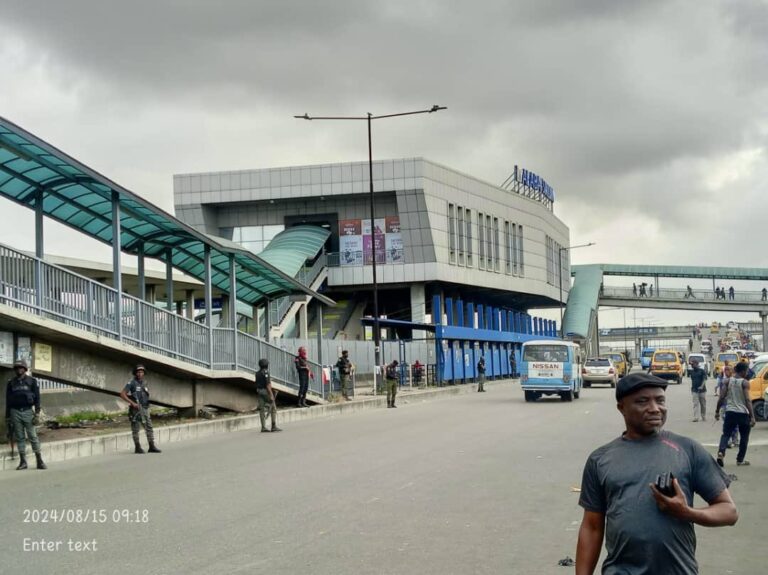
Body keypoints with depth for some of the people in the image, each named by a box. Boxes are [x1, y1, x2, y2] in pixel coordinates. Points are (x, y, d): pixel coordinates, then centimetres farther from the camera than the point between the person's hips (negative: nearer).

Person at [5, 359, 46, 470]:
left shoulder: (32, 381, 3)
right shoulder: (11, 383, 9)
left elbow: (37, 398, 0)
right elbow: (8, 400, 12)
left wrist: (37, 414, -8)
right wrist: (7, 416, 8)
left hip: (28, 411, -2)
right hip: (15, 412, 2)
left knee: (33, 436, -4)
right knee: (19, 437, 3)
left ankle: (40, 461, -2)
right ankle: (23, 462, 7)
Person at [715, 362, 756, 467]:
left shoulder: (728, 381, 2)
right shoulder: (745, 383, -9)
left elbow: (721, 397, -1)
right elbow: (747, 400, -16)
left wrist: (717, 411, 9)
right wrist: (752, 416, -17)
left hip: (730, 412, 3)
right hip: (743, 413, -3)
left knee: (726, 434, 8)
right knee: (744, 436, 13)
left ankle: (721, 452, -17)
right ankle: (740, 460, 16)